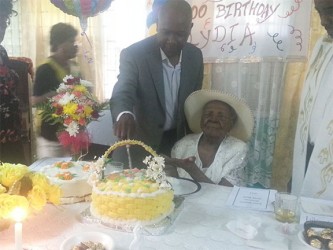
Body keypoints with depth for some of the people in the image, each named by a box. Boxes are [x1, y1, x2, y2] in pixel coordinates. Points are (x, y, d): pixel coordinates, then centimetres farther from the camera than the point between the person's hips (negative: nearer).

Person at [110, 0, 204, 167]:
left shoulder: (195, 56, -3)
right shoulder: (134, 53, -16)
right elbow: (123, 92, -27)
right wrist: (125, 115, -50)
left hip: (177, 142, 3)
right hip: (139, 143, -3)